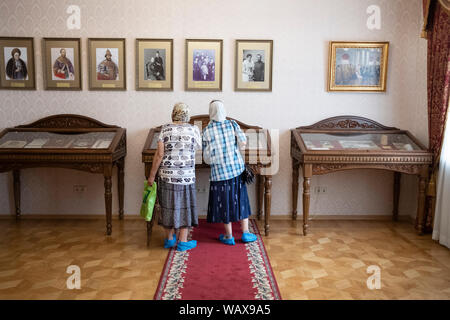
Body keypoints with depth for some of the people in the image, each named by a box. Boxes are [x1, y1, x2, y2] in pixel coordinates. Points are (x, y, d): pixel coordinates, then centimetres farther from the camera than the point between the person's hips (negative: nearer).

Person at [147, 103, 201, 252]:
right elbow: (198, 147, 14)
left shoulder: (165, 129, -2)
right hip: (187, 175, -1)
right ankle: (183, 242, 14)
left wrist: (152, 175, 0)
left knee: (168, 205, 12)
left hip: (167, 175, 1)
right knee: (184, 206, 8)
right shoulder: (194, 130, -2)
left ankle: (169, 239, 25)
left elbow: (159, 154, -6)